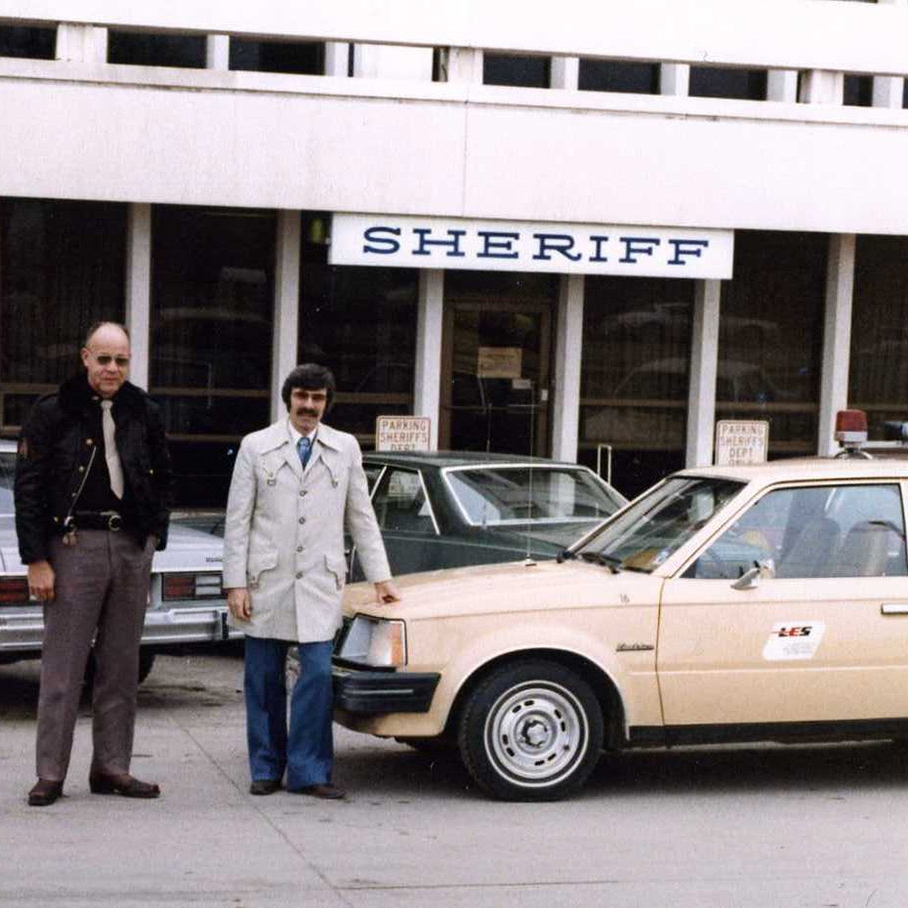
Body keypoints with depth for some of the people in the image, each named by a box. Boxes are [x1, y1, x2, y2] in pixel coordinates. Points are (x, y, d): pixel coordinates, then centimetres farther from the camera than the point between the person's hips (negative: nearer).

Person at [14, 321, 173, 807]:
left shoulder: (144, 414, 9)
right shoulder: (52, 413, -4)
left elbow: (163, 479, 20)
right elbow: (28, 489, -5)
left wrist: (154, 534, 8)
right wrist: (36, 560, -10)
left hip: (132, 547, 4)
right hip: (75, 544, -4)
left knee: (121, 666, 8)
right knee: (63, 665, -3)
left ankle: (111, 767, 15)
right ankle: (50, 774, 1)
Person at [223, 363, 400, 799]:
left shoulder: (345, 448, 11)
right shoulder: (256, 447, 6)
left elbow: (361, 516, 15)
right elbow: (237, 520, 3)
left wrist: (380, 577, 11)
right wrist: (235, 584, -4)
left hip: (319, 583, 1)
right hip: (266, 582, -1)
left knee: (317, 674, -7)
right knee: (264, 679, 4)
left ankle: (308, 772, 0)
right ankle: (266, 769, 15)